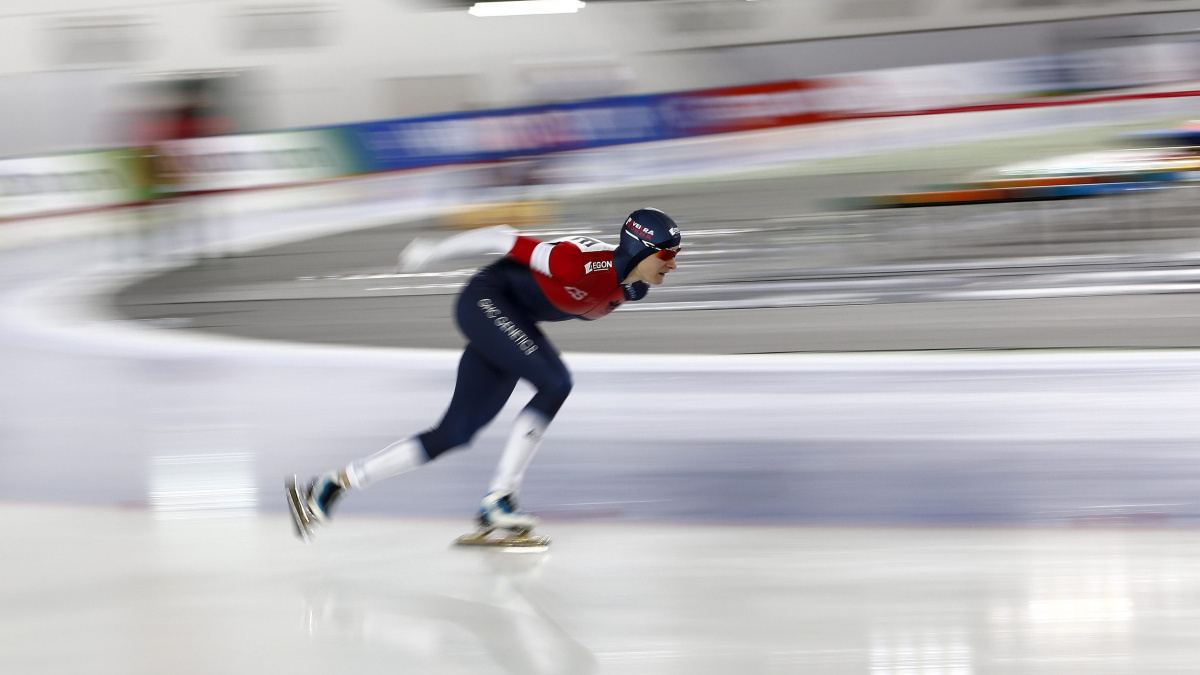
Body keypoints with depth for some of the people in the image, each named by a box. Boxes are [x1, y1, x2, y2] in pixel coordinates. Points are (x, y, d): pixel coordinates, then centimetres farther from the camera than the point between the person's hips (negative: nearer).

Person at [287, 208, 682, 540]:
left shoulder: (627, 290, -3)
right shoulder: (584, 264, -29)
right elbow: (505, 240, -20)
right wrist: (430, 253, -10)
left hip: (515, 323, 9)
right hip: (487, 301, -9)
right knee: (556, 384, -25)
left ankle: (334, 484, 10)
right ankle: (500, 498, -19)